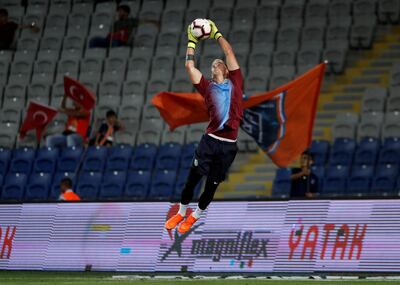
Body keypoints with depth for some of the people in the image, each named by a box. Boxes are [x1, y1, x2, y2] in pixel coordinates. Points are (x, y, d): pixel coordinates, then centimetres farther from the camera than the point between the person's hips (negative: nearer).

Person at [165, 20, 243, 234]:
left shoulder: (235, 83, 11)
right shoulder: (208, 87, 12)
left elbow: (229, 53, 11)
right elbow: (190, 66, 9)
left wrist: (216, 34, 19)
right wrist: (192, 41, 15)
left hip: (229, 145, 0)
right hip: (210, 140, 0)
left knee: (212, 185, 10)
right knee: (192, 179, 3)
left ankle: (195, 216, 29)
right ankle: (181, 213, 23)